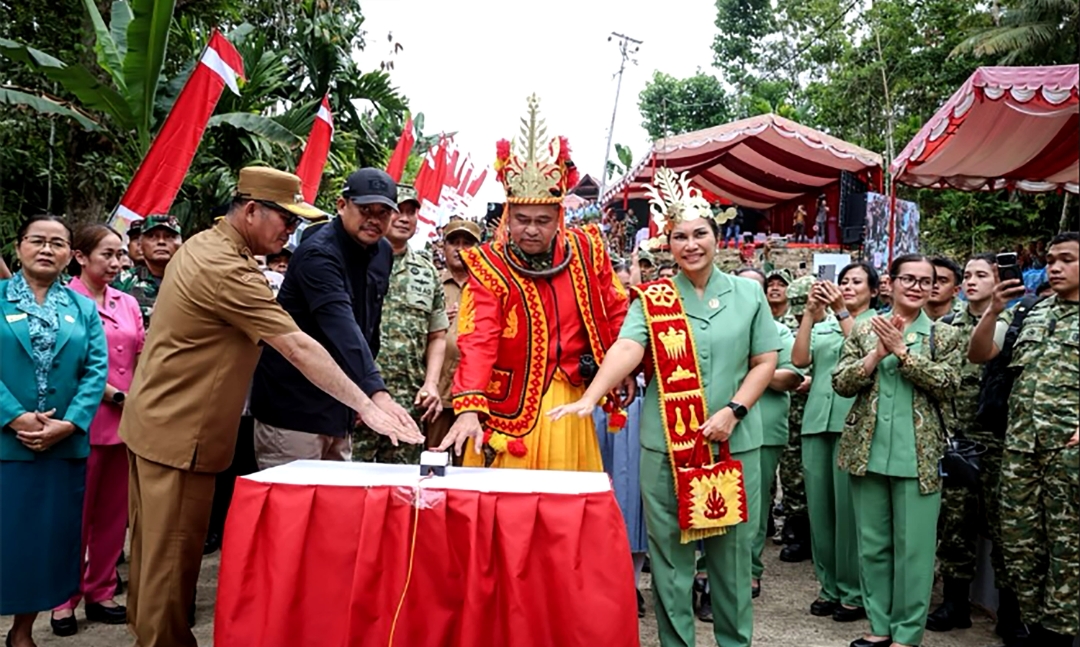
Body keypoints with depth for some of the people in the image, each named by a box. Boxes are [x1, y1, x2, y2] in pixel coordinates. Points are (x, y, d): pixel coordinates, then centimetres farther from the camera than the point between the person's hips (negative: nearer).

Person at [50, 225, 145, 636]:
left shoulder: (128, 303, 12)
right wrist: (114, 395, -13)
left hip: (126, 421, 5)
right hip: (86, 421, -5)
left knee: (114, 513, 11)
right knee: (77, 513, 3)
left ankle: (100, 593, 22)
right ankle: (65, 599, 16)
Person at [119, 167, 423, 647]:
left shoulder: (202, 245, 9)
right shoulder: (227, 270, -23)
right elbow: (298, 348, -26)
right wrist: (366, 408, -25)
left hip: (154, 420, 10)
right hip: (178, 434, -10)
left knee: (153, 546, 19)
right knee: (173, 558, -1)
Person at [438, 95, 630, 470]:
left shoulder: (586, 249, -1)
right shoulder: (489, 266, -13)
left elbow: (615, 311, 11)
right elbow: (478, 343, -23)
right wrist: (469, 410, -34)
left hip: (568, 402, 3)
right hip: (509, 405, -3)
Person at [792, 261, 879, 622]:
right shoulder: (822, 325, 17)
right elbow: (799, 359, 2)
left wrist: (841, 312, -18)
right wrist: (810, 314, -6)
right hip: (817, 420, 4)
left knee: (848, 507, -2)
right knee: (819, 505, 7)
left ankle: (854, 592, 8)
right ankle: (829, 587, 19)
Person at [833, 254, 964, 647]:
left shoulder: (945, 336, 4)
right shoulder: (864, 331, 7)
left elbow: (947, 383, -11)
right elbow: (840, 383, -2)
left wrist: (902, 351, -16)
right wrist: (878, 352, -14)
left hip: (918, 458, -2)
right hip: (867, 452, 2)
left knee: (914, 548, 2)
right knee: (872, 544, 10)